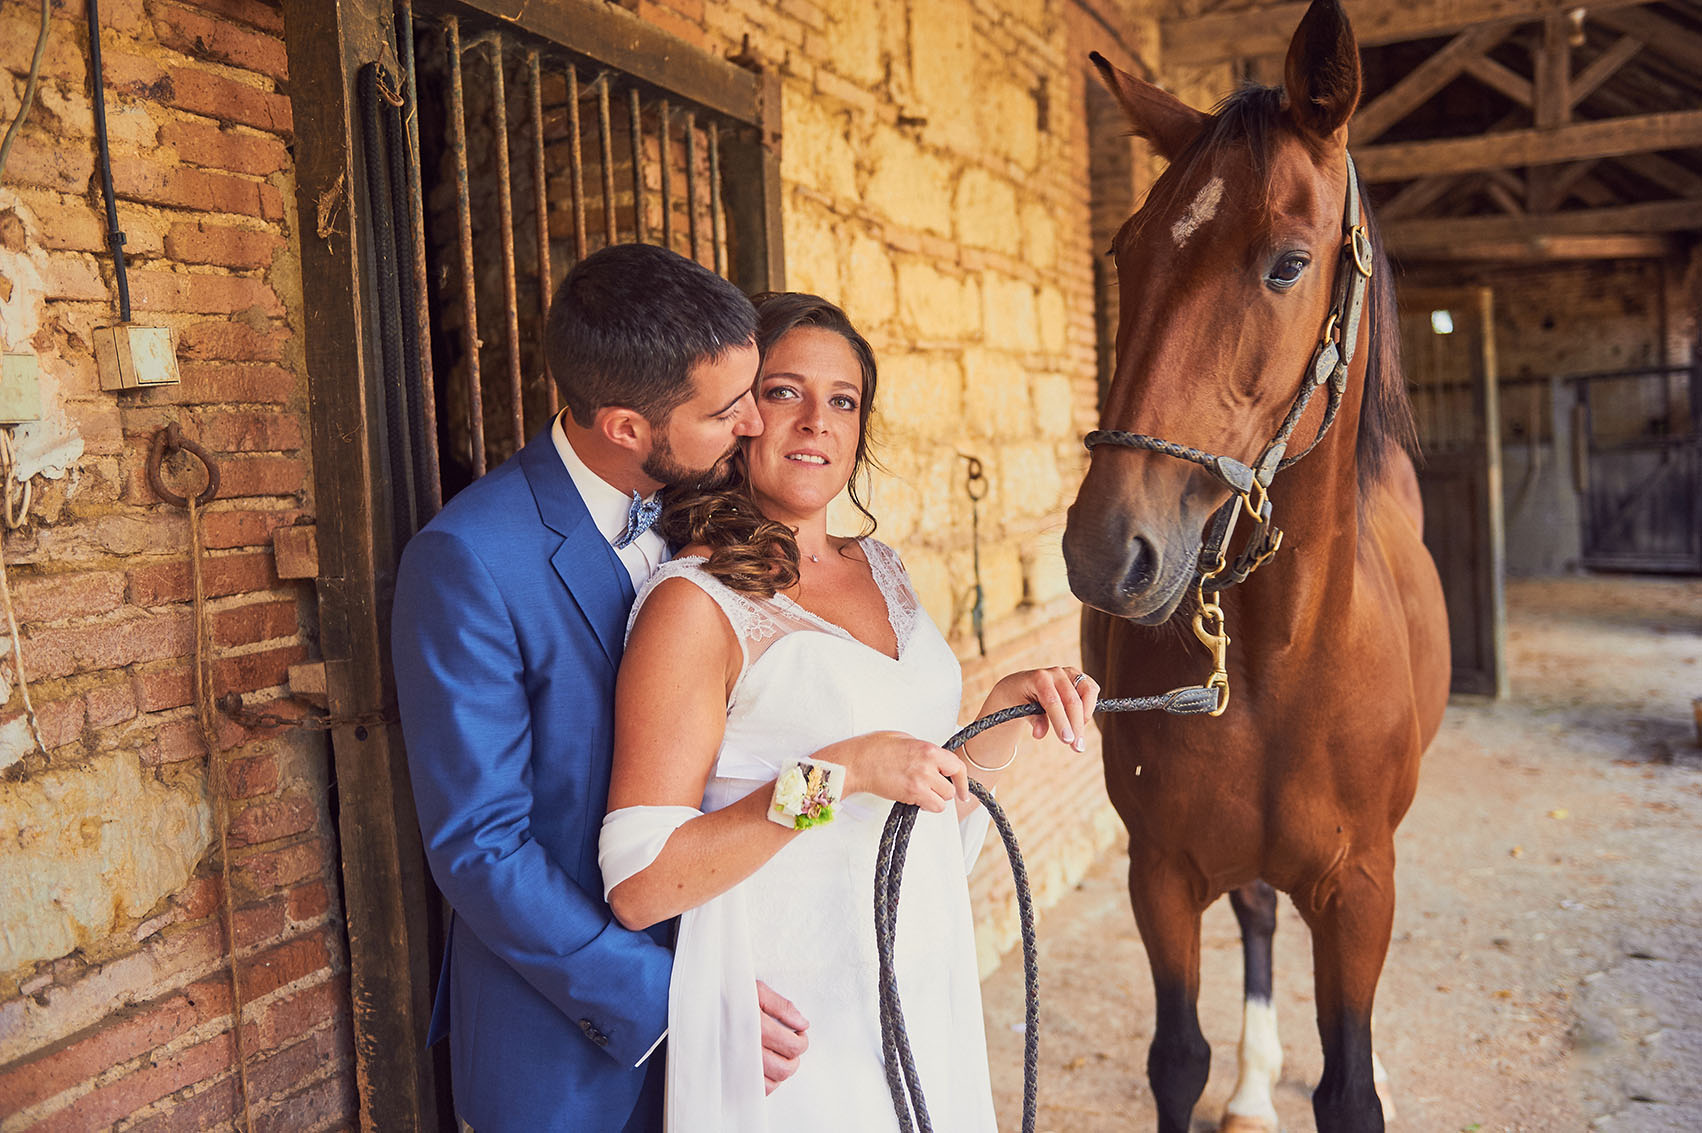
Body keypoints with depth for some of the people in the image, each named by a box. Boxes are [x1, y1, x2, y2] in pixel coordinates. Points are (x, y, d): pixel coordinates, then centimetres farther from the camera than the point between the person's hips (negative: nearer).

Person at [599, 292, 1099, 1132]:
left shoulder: (879, 570, 7)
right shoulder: (696, 603, -16)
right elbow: (639, 886, -21)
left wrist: (1010, 709, -3)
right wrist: (838, 771, -26)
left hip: (929, 994, 7)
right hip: (796, 1024, -7)